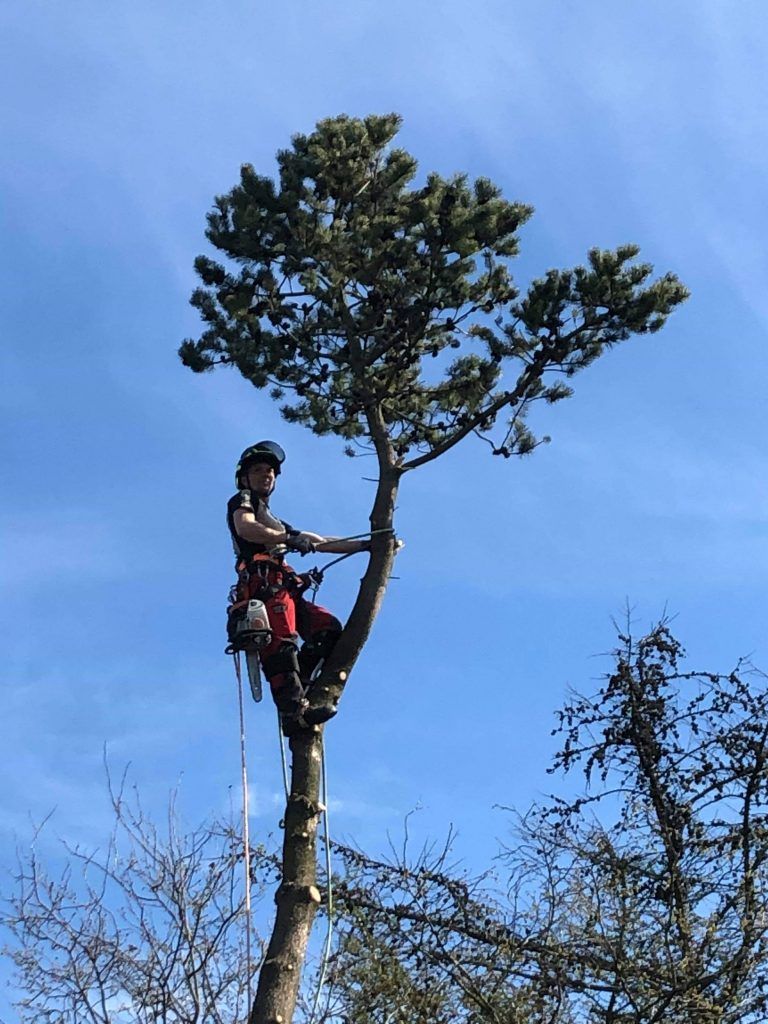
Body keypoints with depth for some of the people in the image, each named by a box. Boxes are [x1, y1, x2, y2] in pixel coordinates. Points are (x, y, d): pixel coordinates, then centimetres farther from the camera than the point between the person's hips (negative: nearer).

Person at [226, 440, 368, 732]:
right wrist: (289, 538, -17)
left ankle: (295, 690, -14)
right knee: (281, 643, -25)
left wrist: (364, 545, 33)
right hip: (263, 584, -9)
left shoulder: (275, 523, 40)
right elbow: (245, 528, -9)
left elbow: (321, 542, 38)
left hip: (283, 588, 9)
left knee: (328, 627, -7)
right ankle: (293, 711, -40)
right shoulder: (242, 500, 16)